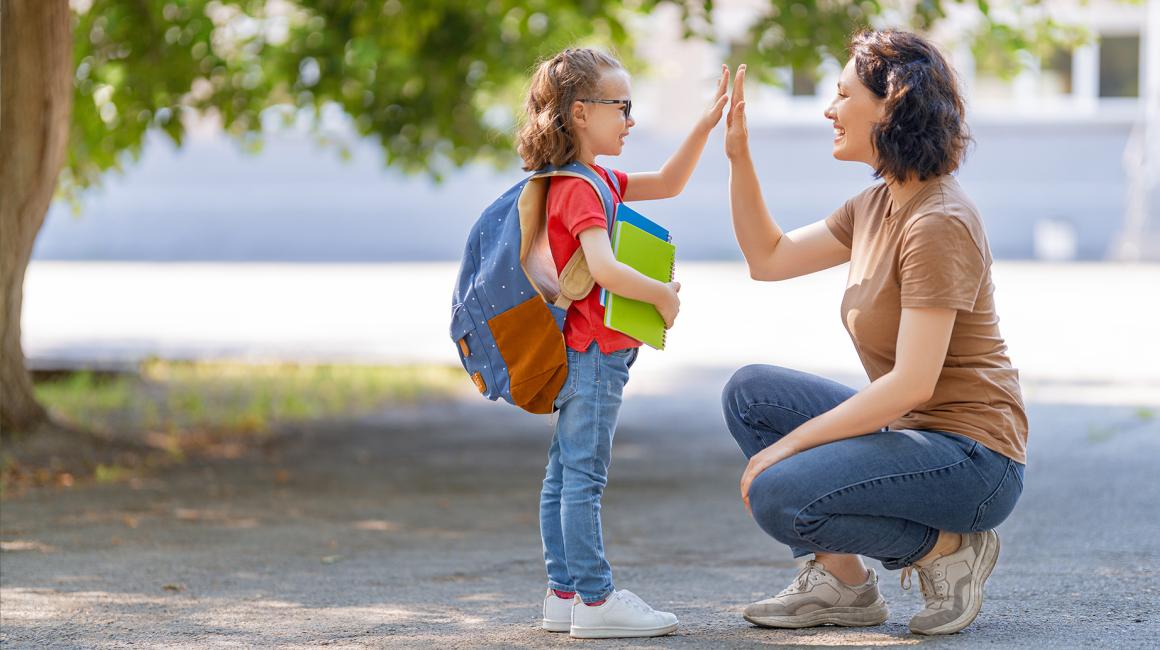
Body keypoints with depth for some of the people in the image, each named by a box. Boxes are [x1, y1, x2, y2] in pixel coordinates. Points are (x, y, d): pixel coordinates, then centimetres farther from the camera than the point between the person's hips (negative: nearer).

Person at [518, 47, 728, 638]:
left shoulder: (596, 181, 16)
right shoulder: (581, 189, -16)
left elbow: (667, 184, 22)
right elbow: (603, 269, -28)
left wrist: (705, 127, 13)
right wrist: (663, 295, -16)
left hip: (585, 355, 11)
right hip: (592, 352, -11)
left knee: (564, 475, 10)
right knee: (583, 478, -8)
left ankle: (563, 593, 15)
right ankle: (595, 601, -7)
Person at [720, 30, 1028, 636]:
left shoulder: (938, 224, -21)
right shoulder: (876, 205, 9)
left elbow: (911, 384, -25)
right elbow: (768, 258, 19)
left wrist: (789, 444, -20)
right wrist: (737, 154, 9)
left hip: (972, 459, -10)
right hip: (907, 431, 10)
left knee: (778, 497, -25)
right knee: (749, 391, 7)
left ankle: (946, 547, -4)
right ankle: (841, 581, 7)